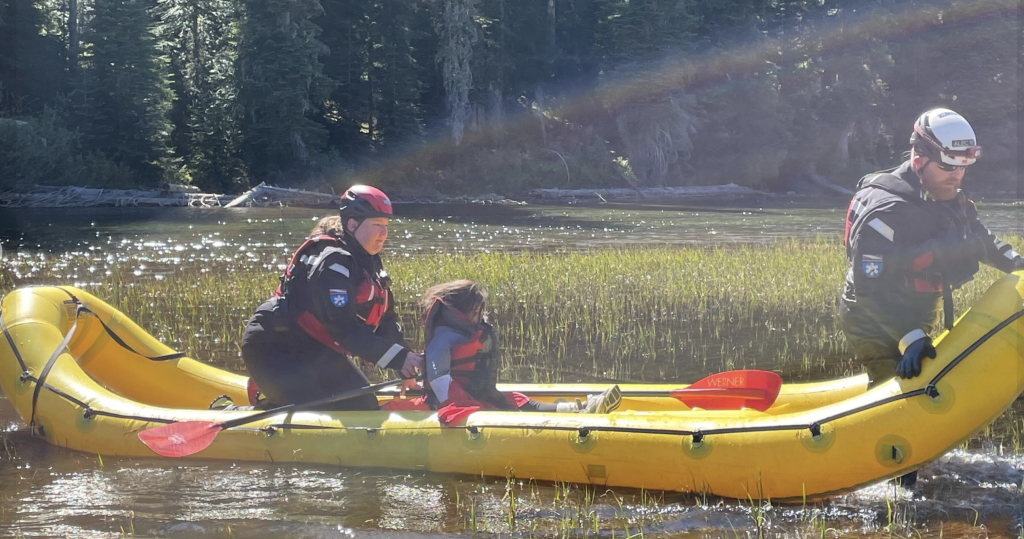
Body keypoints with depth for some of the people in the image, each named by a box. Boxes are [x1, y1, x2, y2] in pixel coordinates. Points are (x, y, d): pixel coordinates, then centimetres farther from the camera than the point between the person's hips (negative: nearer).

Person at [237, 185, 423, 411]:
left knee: (364, 408, 8)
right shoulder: (332, 262, -24)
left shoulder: (368, 263, 9)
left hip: (318, 353, 11)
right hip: (276, 350, -11)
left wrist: (409, 366, -4)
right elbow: (342, 327, -33)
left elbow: (385, 322, 9)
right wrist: (398, 358, -36)